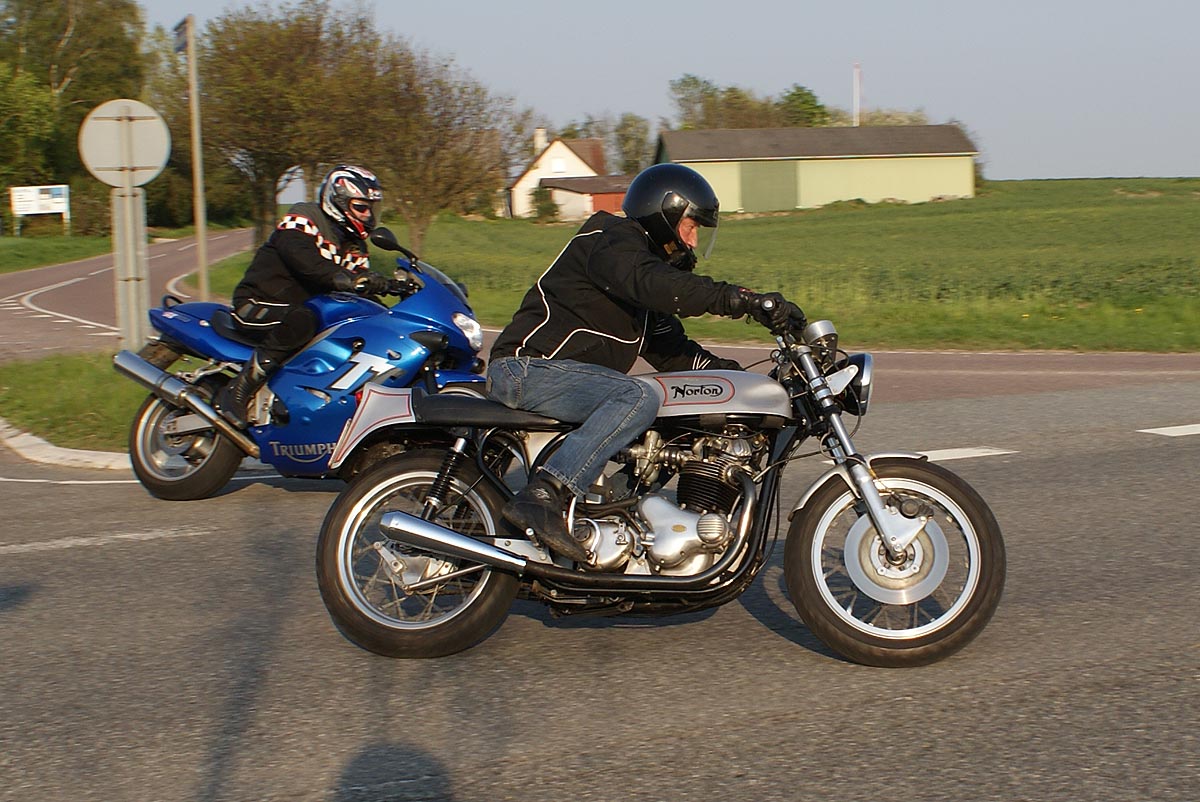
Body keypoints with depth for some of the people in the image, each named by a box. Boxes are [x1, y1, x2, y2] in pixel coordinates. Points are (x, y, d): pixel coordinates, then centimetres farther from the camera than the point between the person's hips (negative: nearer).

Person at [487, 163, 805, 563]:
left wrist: (733, 373, 6)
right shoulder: (610, 242, -8)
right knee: (638, 398, -32)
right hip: (526, 366, -10)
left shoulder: (652, 261, 23)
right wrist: (746, 300, -35)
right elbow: (658, 285, -29)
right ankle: (542, 497, -38)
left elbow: (669, 348, 21)